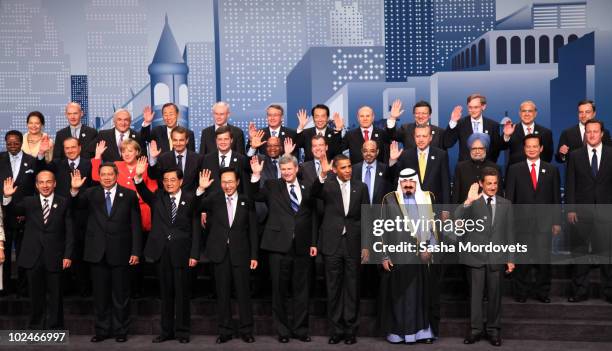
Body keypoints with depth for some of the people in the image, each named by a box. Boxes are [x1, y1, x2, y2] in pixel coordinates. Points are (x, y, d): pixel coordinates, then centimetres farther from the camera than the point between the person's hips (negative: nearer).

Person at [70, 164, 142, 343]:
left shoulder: (129, 195, 2)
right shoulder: (91, 193, 6)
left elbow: (135, 225, 0)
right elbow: (76, 205, -13)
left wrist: (136, 252, -5)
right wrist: (74, 190, -32)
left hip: (120, 252, -2)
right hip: (98, 252, 2)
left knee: (121, 295, 6)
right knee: (100, 294, 9)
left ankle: (120, 331, 17)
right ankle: (102, 330, 20)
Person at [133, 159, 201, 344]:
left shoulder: (190, 199, 0)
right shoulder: (158, 197, 7)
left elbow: (196, 229, -2)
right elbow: (144, 193, -12)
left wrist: (194, 254, -7)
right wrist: (139, 177, -31)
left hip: (182, 252, -2)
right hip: (162, 251, 2)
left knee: (182, 293, 3)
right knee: (166, 293, 10)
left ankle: (182, 331, 14)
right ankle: (166, 330, 19)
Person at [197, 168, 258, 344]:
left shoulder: (246, 201, 2)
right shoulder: (214, 198, 2)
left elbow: (252, 230, 4)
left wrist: (254, 255, 1)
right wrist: (201, 189, -27)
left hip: (240, 252, -1)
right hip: (220, 253, 1)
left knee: (243, 292, 3)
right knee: (223, 293, 7)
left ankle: (246, 330, 14)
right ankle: (225, 331, 17)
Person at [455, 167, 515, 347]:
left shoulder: (505, 204, 7)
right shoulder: (473, 202, -2)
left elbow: (509, 232, 8)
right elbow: (458, 218, -20)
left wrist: (510, 258, 5)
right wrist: (468, 201, -35)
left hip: (496, 257, 2)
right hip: (475, 256, -2)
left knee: (494, 295, 8)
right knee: (475, 294, 5)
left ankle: (493, 329, 18)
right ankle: (475, 329, 15)